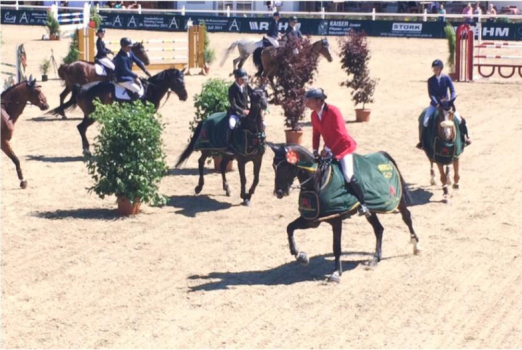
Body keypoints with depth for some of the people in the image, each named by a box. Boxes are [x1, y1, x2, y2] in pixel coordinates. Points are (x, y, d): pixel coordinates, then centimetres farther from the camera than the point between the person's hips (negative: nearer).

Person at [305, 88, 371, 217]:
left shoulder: (333, 111, -21)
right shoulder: (314, 115, 1)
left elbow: (339, 133, -22)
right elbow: (316, 134, 9)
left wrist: (327, 149, -21)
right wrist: (315, 151, 0)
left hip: (343, 146, -8)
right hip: (329, 149, 8)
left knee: (348, 176, -18)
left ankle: (362, 204, -7)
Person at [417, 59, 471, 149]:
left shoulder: (446, 78, -5)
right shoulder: (430, 80, -5)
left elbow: (453, 91, -8)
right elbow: (431, 94, -11)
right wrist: (437, 103, -25)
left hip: (446, 103, 0)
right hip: (435, 104, 0)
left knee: (459, 120, -13)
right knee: (425, 121, -19)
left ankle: (465, 137, 11)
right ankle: (421, 141, -1)